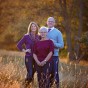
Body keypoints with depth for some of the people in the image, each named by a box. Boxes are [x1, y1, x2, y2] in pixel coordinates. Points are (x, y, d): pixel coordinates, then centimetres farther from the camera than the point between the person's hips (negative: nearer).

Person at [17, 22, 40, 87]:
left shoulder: (38, 37, 8)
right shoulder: (26, 36, -1)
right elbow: (19, 45, 2)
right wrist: (24, 50, -5)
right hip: (29, 57, -4)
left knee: (34, 72, 6)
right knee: (30, 73, -9)